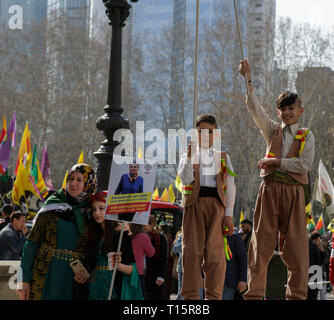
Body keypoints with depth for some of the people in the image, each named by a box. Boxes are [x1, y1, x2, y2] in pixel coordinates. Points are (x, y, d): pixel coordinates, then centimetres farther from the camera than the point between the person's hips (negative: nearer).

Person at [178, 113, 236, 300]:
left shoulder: (223, 157, 14)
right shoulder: (188, 156, 14)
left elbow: (230, 186, 8)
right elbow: (185, 179, -5)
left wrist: (229, 214, 0)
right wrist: (191, 156, -14)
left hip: (216, 204, 0)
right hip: (194, 204, 0)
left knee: (215, 250, -6)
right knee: (192, 249, -3)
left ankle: (214, 296, -1)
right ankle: (191, 295, 3)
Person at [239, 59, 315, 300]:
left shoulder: (307, 136, 11)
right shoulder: (273, 130, 17)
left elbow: (305, 164, -4)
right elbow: (254, 107, 7)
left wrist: (274, 161, -8)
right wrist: (248, 80, -2)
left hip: (294, 192, -1)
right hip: (269, 189, 2)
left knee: (296, 244, -4)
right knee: (262, 243, -2)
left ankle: (297, 295, 1)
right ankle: (254, 293, 1)